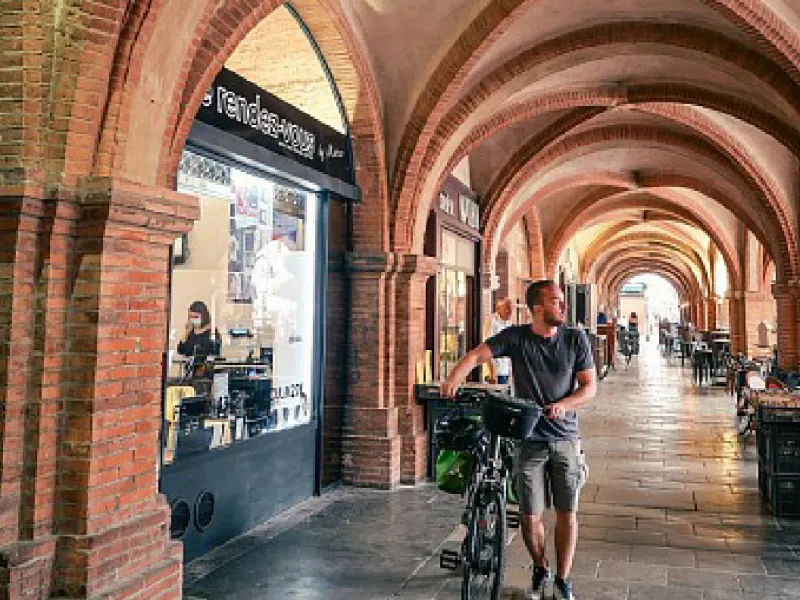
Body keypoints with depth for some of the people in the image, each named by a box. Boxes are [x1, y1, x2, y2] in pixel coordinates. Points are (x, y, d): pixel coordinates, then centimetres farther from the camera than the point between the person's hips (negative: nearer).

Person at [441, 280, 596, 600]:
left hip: (565, 438, 1)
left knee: (567, 513, 4)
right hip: (529, 439, -1)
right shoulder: (515, 337, -6)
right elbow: (477, 355, -16)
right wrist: (454, 379, -34)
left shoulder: (575, 339, -2)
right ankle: (540, 571, 31)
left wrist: (564, 405, -18)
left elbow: (590, 386, 0)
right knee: (530, 516, 4)